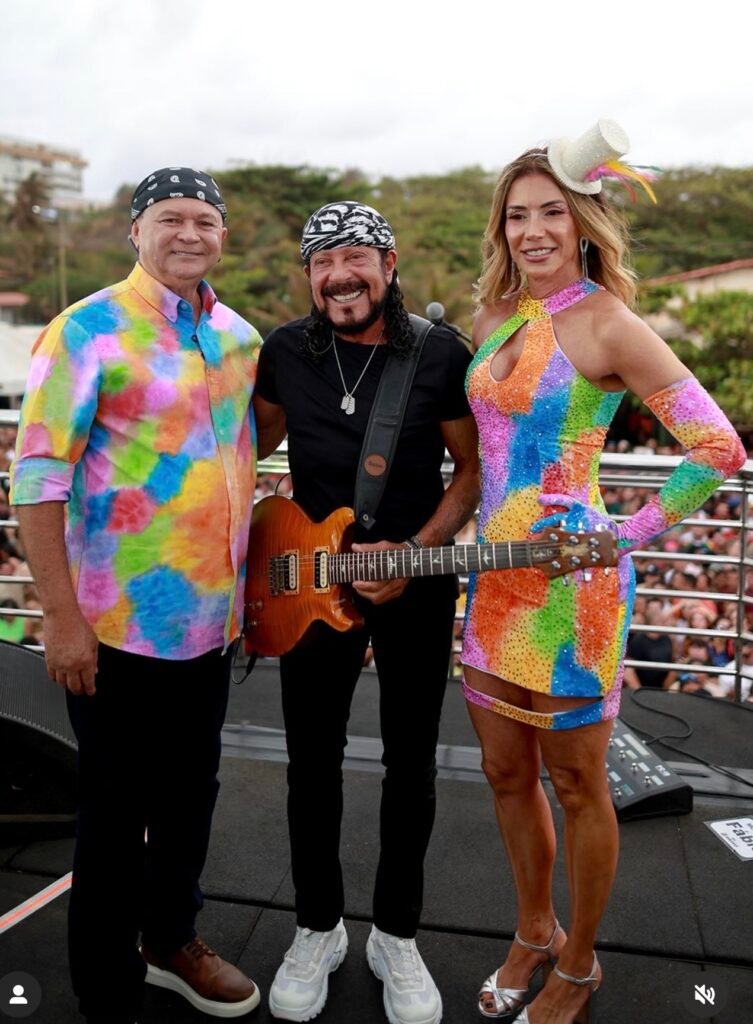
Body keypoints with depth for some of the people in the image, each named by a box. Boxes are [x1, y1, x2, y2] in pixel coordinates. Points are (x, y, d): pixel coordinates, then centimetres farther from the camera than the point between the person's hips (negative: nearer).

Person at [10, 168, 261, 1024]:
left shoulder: (240, 337, 9)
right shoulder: (91, 328, -11)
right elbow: (37, 474, -15)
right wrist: (62, 618, -18)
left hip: (211, 621, 7)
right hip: (120, 627, -6)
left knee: (191, 794, 21)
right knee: (117, 811, 9)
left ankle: (172, 938, 44)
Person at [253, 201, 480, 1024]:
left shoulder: (442, 355, -8)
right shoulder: (285, 351, -1)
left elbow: (472, 468, -3)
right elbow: (257, 440, 14)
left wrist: (413, 550, -15)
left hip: (418, 586, -1)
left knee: (410, 765, 10)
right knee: (312, 764, 11)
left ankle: (396, 936, 33)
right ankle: (317, 930, 34)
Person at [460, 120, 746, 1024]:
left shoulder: (608, 326, -12)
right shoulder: (493, 316, 9)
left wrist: (629, 536, -11)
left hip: (571, 583, -7)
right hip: (495, 575, 7)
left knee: (575, 784, 11)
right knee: (505, 773, 18)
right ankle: (534, 935, 41)